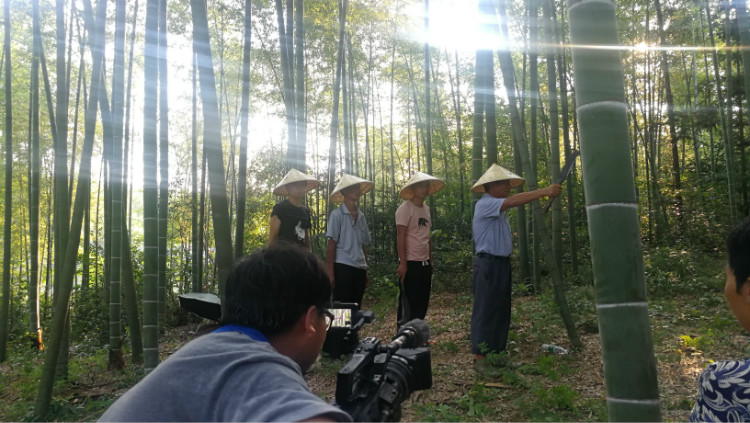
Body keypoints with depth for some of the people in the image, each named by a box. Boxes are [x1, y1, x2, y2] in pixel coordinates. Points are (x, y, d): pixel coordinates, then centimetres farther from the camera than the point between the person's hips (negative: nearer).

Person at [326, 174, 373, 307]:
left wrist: (366, 272, 17)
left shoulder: (361, 216, 14)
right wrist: (330, 273, -10)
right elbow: (331, 245, -6)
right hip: (343, 267, -6)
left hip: (359, 269, 6)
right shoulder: (337, 214, -3)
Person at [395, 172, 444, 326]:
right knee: (407, 305, -3)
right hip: (410, 264, -8)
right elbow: (400, 237, -15)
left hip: (425, 264, 8)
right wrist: (403, 263, -20)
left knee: (422, 304, 13)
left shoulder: (426, 209, 14)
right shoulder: (405, 208, -10)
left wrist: (430, 261, 17)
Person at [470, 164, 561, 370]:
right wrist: (545, 191, -27)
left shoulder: (498, 208, 19)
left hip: (502, 264, 10)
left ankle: (498, 353, 19)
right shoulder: (485, 204, -13)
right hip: (488, 264, -10)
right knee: (485, 311, -8)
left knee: (502, 312, 12)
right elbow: (513, 201, -25)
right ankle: (479, 358, -5)